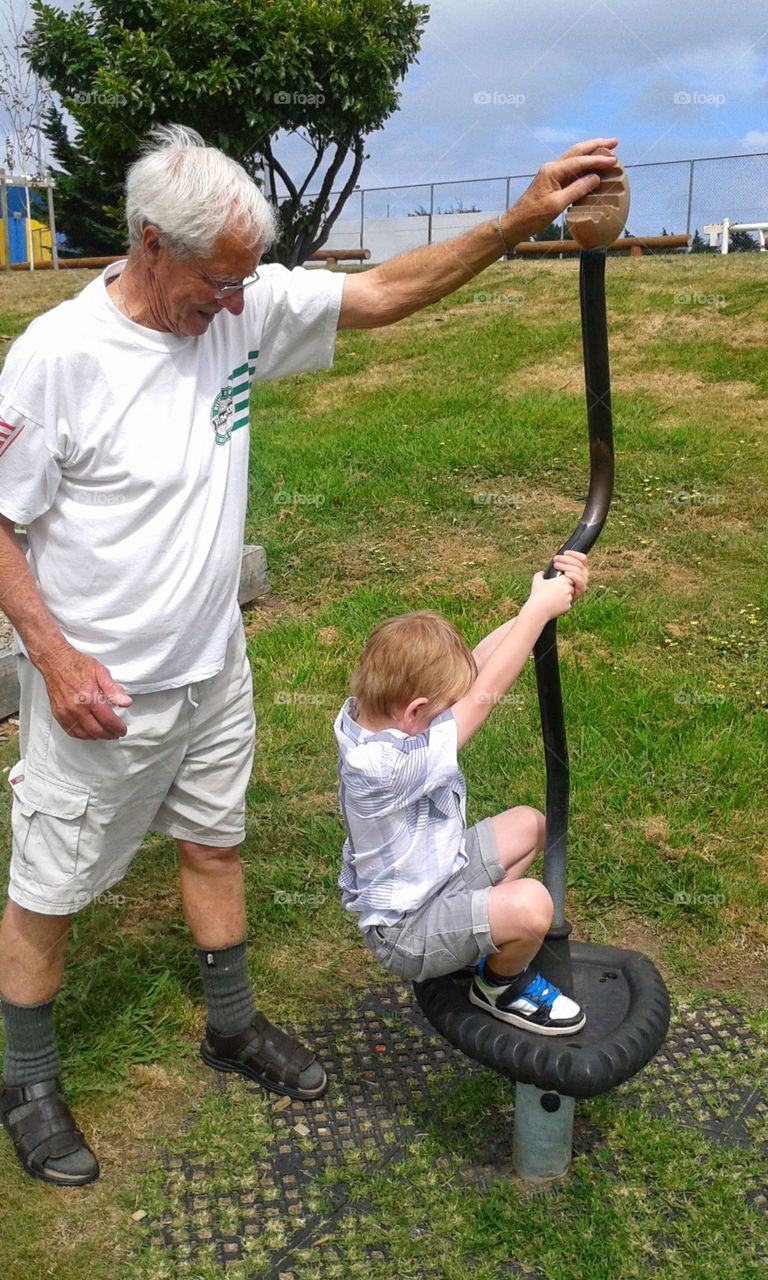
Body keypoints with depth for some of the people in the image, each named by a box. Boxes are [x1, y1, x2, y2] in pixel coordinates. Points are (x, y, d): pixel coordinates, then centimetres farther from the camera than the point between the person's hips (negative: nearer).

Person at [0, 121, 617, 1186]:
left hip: (212, 668, 6)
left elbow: (381, 294, -3)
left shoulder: (245, 306, -6)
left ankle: (233, 1027, 45)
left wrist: (520, 220, -13)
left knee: (215, 844, 22)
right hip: (99, 693, -6)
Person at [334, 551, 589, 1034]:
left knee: (528, 824, 15)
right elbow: (481, 697, -36)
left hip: (433, 873, 9)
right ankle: (501, 986, 5)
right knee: (531, 904, -28)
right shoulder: (384, 765, -38)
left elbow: (477, 663, -15)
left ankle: (486, 934, 25)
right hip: (405, 933, -9)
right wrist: (538, 610, -31)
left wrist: (552, 596, -24)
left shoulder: (371, 710, -13)